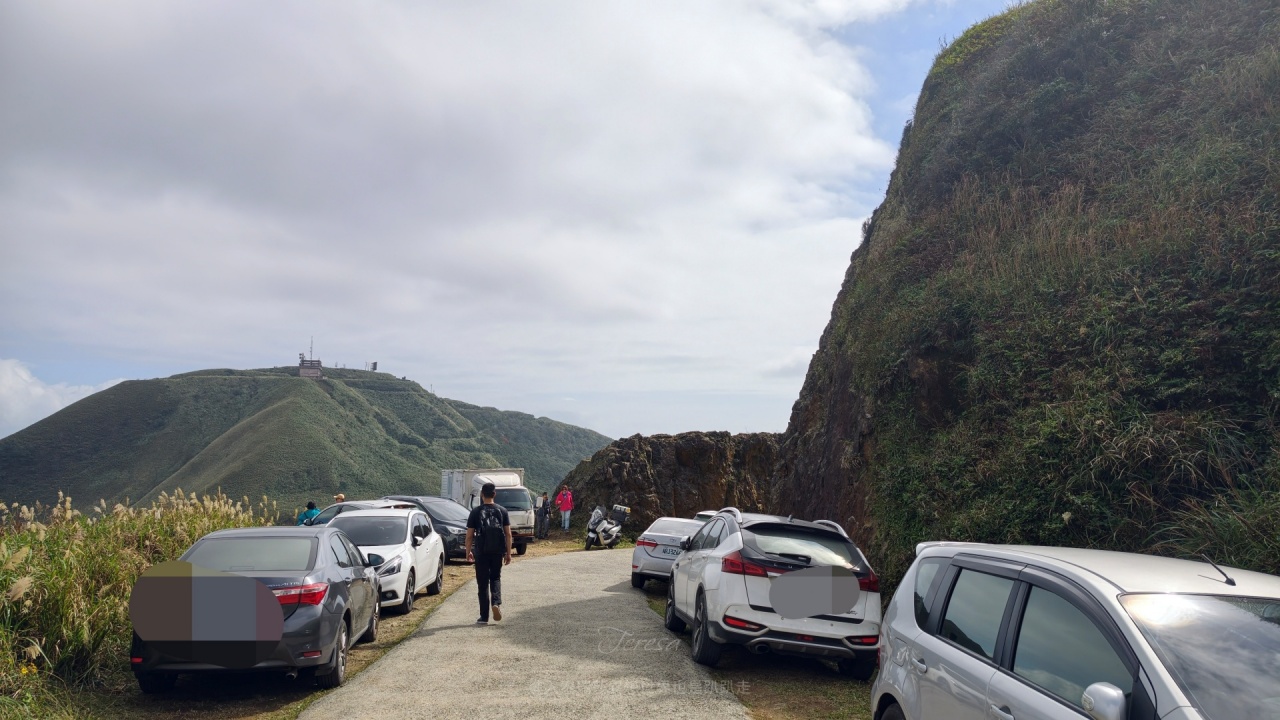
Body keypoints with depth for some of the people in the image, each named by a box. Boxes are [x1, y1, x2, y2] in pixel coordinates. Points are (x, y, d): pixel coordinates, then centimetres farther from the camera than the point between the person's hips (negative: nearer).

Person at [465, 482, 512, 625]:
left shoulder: (476, 512, -3)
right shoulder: (502, 511, 2)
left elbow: (469, 535, -2)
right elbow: (508, 534, 1)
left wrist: (468, 552, 10)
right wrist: (508, 553, 8)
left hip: (481, 552, -2)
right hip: (498, 551, 2)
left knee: (483, 583, 6)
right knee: (496, 578, 19)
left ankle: (484, 617, 8)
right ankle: (496, 602, -7)